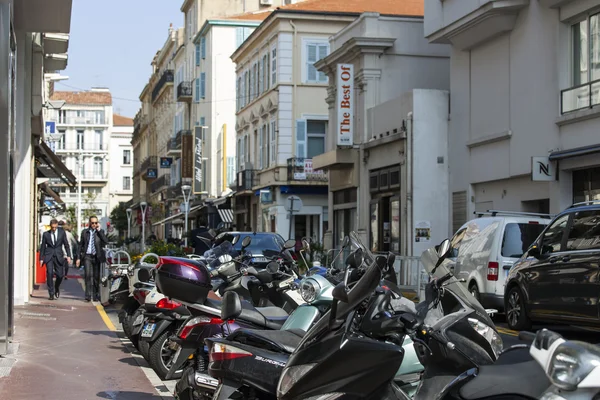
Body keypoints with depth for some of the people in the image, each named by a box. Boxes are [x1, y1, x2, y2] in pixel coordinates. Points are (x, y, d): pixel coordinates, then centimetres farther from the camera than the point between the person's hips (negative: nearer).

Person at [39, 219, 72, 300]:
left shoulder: (62, 233, 4)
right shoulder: (46, 234, 3)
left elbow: (66, 244, 6)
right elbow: (42, 247, 8)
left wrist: (68, 256, -3)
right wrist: (41, 258, 5)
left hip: (59, 256, 1)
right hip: (49, 256, -1)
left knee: (60, 275, -3)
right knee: (49, 274, -11)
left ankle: (57, 288, 28)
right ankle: (51, 294, -5)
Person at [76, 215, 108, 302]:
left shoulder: (100, 232, 5)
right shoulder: (85, 232, 8)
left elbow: (106, 242, -11)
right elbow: (81, 245, 11)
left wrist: (99, 230, -11)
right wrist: (79, 257, 5)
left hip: (97, 257, 1)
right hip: (87, 256, 0)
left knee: (96, 277, 5)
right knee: (88, 275, -14)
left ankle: (96, 296, 15)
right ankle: (88, 296, -15)